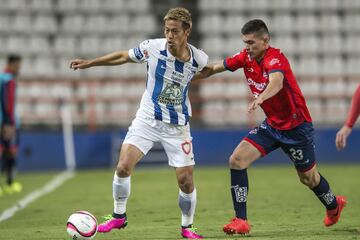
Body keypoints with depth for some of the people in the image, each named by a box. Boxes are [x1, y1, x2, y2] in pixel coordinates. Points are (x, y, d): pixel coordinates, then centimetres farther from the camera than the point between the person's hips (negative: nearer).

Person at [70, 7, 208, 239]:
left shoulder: (199, 59, -14)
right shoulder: (152, 47, -15)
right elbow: (123, 56, 3)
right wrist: (90, 63, 6)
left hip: (177, 126, 0)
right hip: (147, 119, 0)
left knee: (186, 181, -4)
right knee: (123, 167, -14)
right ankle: (119, 215, 9)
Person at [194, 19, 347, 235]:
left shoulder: (275, 58, -26)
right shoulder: (246, 57, -5)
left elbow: (277, 82, -48)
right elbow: (214, 69, 3)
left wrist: (261, 97, -67)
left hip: (296, 126, -6)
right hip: (271, 125, 6)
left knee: (308, 177, 10)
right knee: (237, 161, -12)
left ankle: (334, 205, 44)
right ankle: (241, 221, -9)